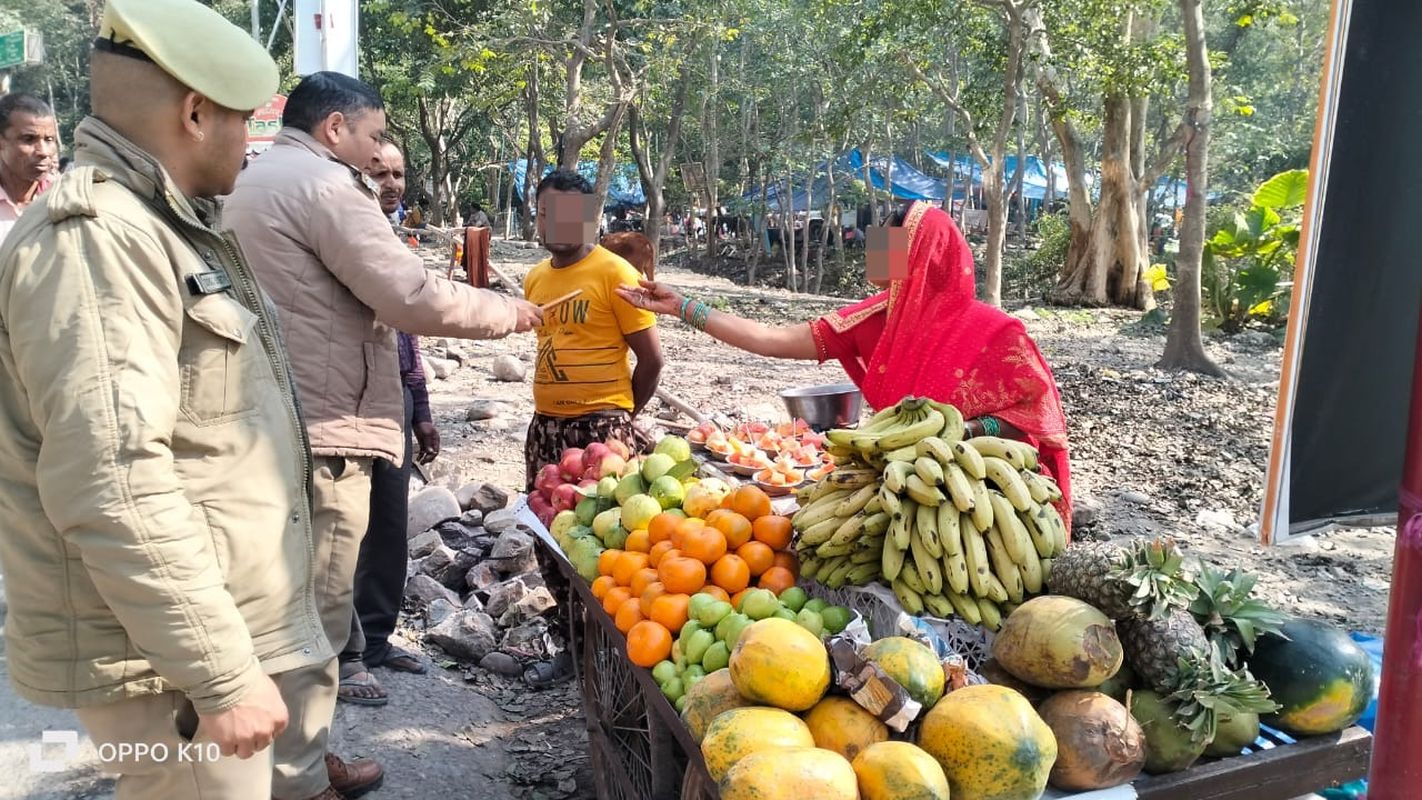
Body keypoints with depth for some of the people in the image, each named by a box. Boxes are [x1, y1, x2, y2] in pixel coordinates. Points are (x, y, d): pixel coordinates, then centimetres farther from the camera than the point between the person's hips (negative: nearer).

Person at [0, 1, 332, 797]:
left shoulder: (168, 226, 14)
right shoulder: (93, 239, -20)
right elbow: (115, 490, -28)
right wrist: (223, 673, -25)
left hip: (213, 628, 10)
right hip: (169, 656, -10)